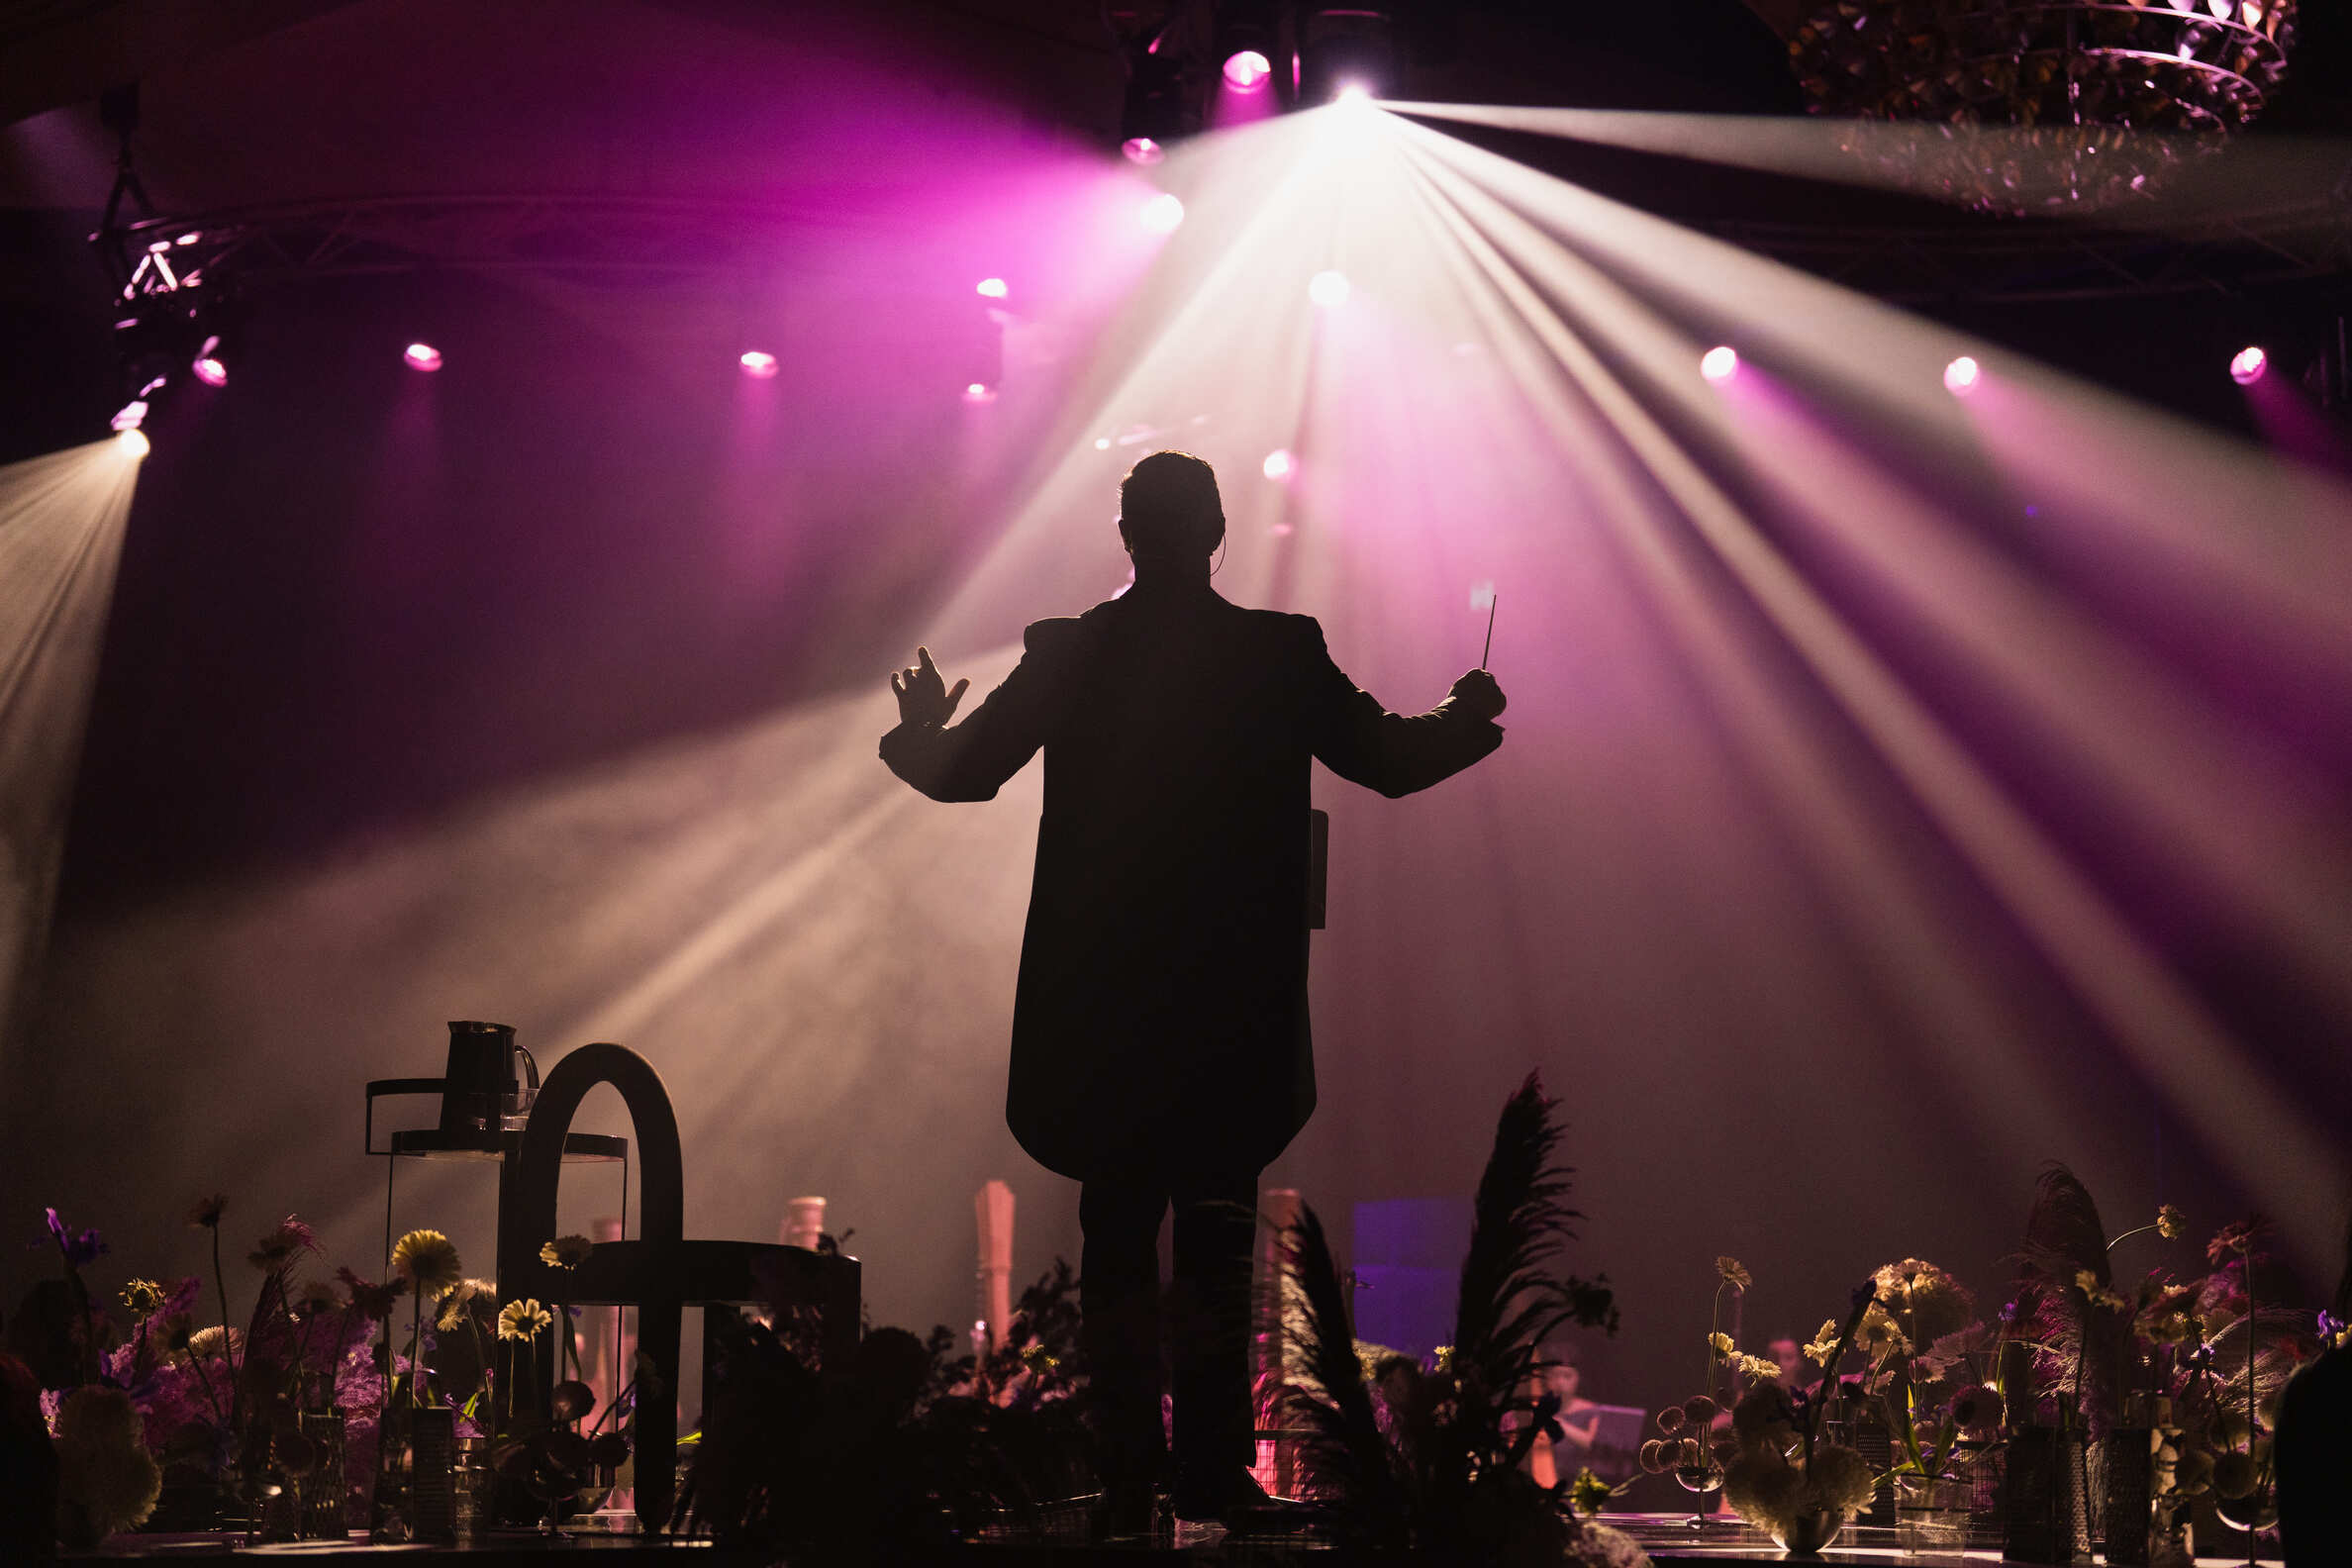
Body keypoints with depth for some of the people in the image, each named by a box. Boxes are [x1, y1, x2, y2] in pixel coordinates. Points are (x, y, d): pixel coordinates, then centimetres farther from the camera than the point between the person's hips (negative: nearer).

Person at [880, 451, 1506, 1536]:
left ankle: (1130, 1482, 8)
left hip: (1098, 999, 1)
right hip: (1236, 1000, -1)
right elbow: (1389, 760, 3)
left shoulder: (1064, 652, 0)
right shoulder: (1282, 652, -3)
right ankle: (1212, 1473, 4)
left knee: (1117, 1241, 8)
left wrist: (918, 734, 24)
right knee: (1216, 1242, 6)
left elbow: (962, 772, 4)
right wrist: (1468, 721, 21)